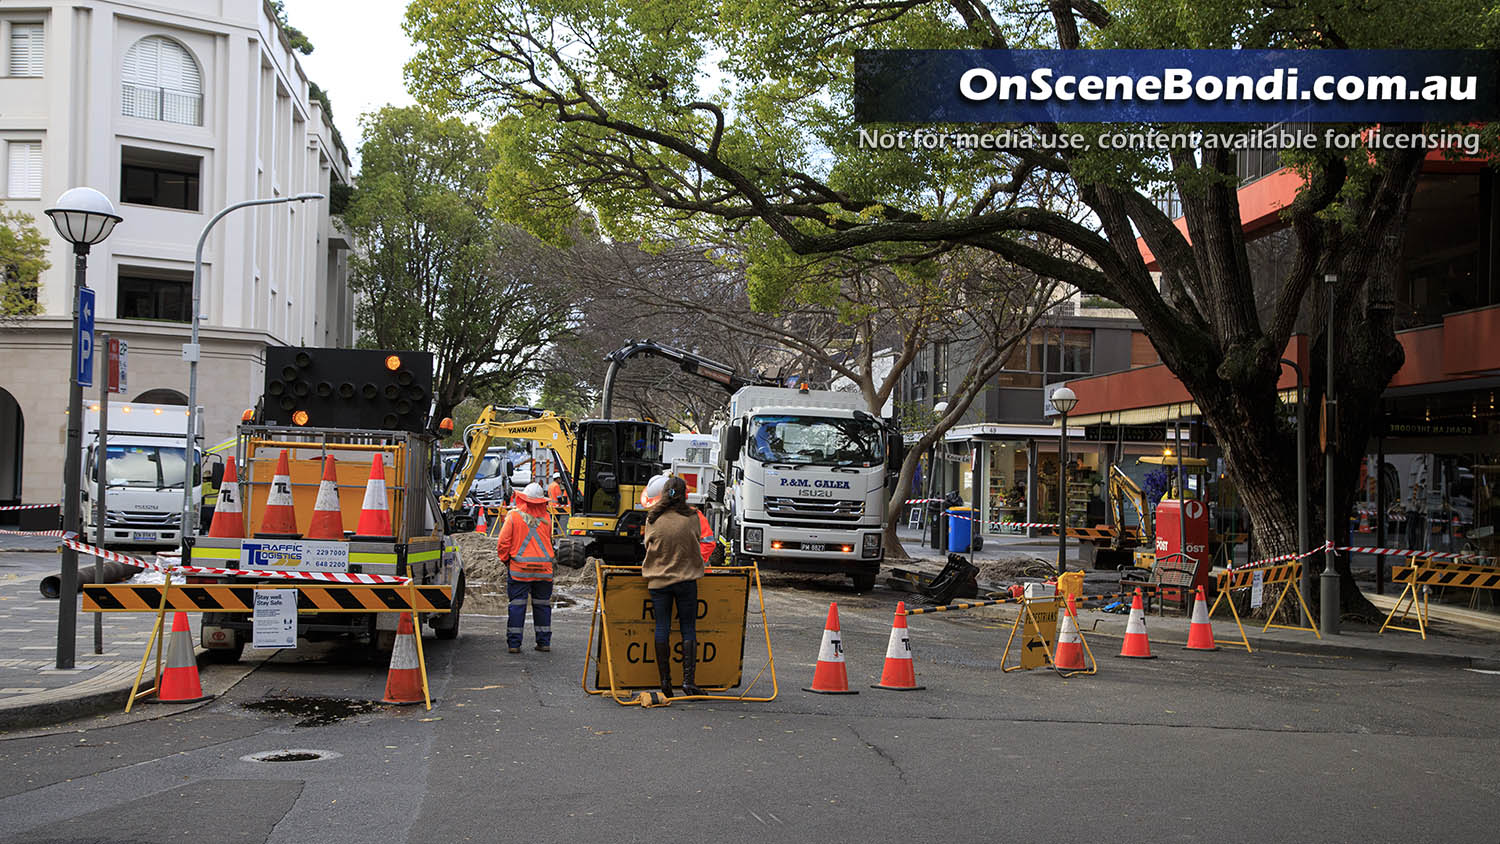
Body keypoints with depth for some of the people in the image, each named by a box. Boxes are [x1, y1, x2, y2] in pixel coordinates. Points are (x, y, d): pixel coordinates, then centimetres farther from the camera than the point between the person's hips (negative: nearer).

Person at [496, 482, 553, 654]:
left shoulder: (514, 516, -5)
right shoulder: (546, 518, 4)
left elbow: (503, 541, -5)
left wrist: (505, 559, 9)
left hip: (519, 568, -2)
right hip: (544, 568, 2)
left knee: (517, 604, 2)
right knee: (542, 604, 11)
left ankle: (514, 643, 1)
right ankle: (544, 641, 14)